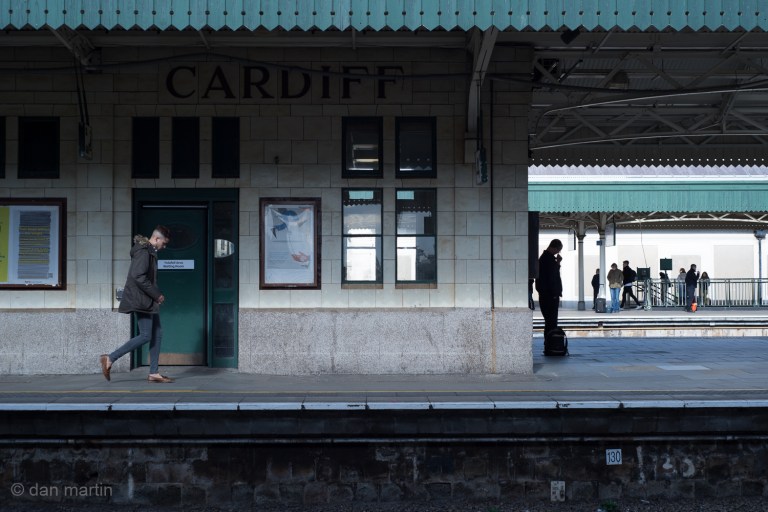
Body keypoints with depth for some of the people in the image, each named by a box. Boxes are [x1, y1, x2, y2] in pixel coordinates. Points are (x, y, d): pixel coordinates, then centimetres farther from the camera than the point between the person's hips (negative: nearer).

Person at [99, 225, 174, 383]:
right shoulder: (143, 252, -15)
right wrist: (156, 294, -18)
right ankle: (110, 359, -5)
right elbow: (138, 277, -24)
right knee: (145, 336, -10)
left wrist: (156, 294, 11)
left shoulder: (149, 252, 16)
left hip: (148, 301, 10)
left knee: (157, 334, 8)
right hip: (141, 301, -10)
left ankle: (154, 373, 10)